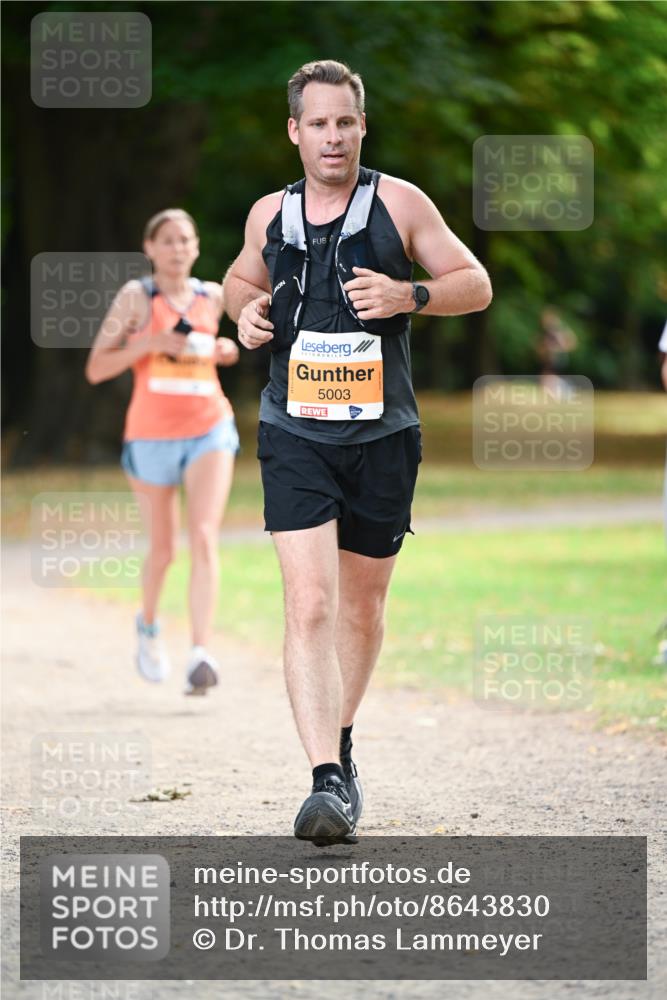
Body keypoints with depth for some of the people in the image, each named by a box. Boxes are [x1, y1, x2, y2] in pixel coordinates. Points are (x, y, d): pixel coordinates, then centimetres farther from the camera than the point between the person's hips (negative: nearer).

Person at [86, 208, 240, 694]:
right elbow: (96, 368, -6)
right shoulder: (137, 297, -3)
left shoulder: (212, 296, 7)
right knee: (163, 550, 11)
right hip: (152, 435, -1)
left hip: (210, 429, 1)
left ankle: (202, 654, -23)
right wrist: (152, 343, -18)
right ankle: (149, 625, 41)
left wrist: (221, 351, 4)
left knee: (204, 537, -17)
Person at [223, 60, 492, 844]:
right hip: (295, 435, 0)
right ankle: (327, 780, -22)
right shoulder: (269, 215, 5)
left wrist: (407, 295, -17)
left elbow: (476, 284, 1)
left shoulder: (398, 203, -2)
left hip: (383, 436, 0)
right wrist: (244, 309, 3)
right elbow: (240, 278, 26)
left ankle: (341, 743, 38)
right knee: (309, 605, -16)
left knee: (363, 605, 14)